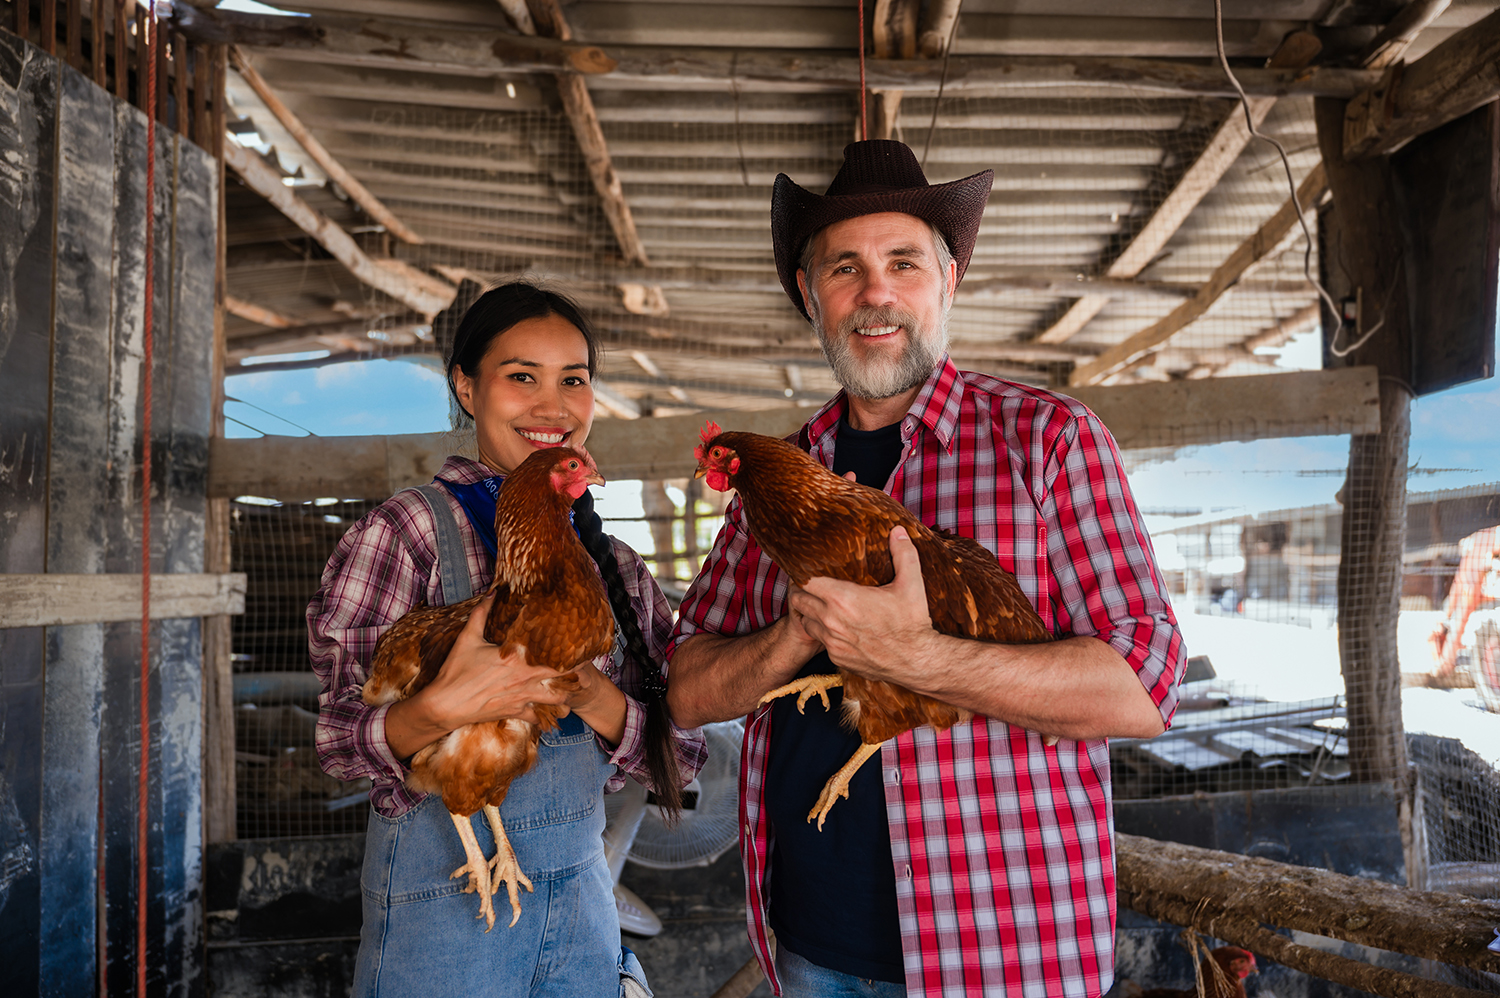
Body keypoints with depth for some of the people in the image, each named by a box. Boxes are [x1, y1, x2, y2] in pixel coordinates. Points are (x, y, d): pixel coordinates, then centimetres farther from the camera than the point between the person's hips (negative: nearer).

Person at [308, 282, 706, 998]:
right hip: (441, 896, -4)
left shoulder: (613, 564, 4)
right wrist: (442, 707, -31)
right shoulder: (405, 529, -11)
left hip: (581, 889, 5)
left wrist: (590, 693, -19)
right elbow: (339, 742, -11)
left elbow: (680, 756, 1)